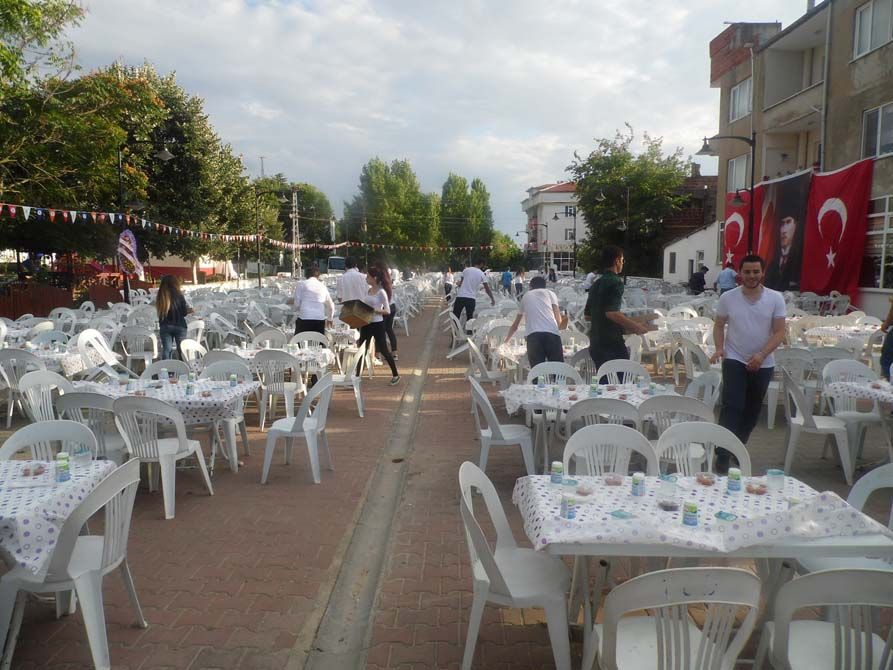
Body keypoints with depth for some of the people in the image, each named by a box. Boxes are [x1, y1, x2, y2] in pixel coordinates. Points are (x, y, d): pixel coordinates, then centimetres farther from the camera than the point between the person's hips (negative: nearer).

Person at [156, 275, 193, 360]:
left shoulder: (160, 297, -2)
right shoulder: (178, 295, -10)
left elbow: (160, 313, 4)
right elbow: (184, 312, -6)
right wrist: (190, 310, 16)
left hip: (165, 326, 2)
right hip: (179, 326, -2)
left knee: (166, 349, 8)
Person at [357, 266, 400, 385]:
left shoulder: (381, 292, -11)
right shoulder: (367, 290, 8)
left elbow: (387, 311, -12)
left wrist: (374, 310, -23)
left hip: (377, 324, -7)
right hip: (366, 323, 7)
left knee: (383, 350, 3)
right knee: (360, 349, 6)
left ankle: (395, 375, 19)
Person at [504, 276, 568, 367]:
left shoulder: (526, 296, 30)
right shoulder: (550, 293, 25)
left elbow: (515, 326, 40)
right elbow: (559, 323, 14)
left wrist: (506, 341, 57)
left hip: (533, 335, 1)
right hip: (552, 333, -1)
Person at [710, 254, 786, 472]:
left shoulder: (775, 299, -6)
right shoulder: (728, 298, -5)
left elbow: (779, 332, -6)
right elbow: (719, 325, 5)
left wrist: (762, 354, -19)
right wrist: (719, 348, -12)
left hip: (763, 363, 2)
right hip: (734, 360, -2)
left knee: (752, 410, 14)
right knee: (732, 406, -12)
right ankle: (723, 455, -11)